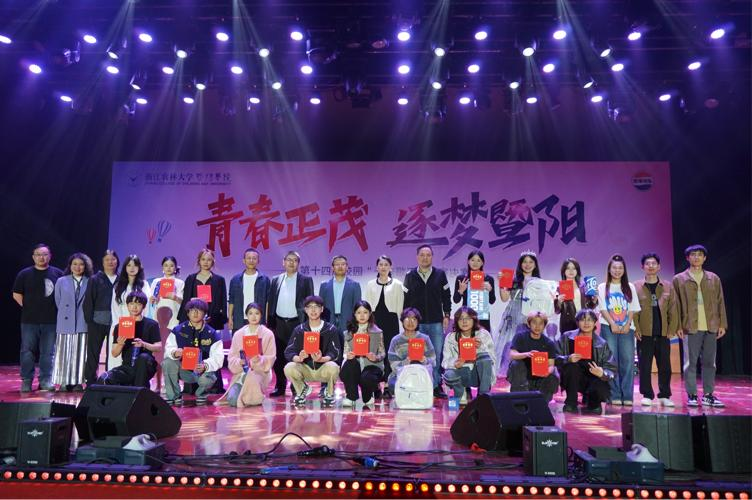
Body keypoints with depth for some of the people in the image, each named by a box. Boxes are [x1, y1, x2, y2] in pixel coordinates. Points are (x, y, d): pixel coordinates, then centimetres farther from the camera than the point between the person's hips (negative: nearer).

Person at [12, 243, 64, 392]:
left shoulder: (58, 274, 3)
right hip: (29, 321, 0)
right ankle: (26, 381, 12)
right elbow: (16, 294, 7)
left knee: (48, 352, 5)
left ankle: (45, 380, 12)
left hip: (51, 320, 0)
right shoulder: (24, 274, 4)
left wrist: (56, 309, 2)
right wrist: (29, 308, 3)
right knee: (27, 351, 3)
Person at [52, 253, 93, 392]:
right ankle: (64, 383, 6)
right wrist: (65, 313, 9)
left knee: (80, 352, 1)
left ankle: (77, 382, 5)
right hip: (66, 323, 1)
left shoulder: (90, 283, 3)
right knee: (64, 352, 1)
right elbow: (58, 302, 11)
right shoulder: (61, 282, 7)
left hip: (83, 323, -1)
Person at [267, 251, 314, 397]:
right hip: (279, 323, 3)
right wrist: (270, 323, 6)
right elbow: (271, 302, 12)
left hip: (297, 323, -3)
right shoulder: (275, 280, 12)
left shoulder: (306, 280, 3)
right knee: (279, 357, 5)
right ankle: (280, 387, 16)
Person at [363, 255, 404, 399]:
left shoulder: (397, 284, 7)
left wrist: (396, 321, -1)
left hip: (391, 320, -1)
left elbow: (400, 306, 5)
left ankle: (388, 386, 2)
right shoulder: (370, 284, 11)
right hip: (375, 320, 1)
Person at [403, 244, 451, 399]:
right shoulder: (410, 276, 5)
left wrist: (446, 315, 3)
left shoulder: (440, 275, 6)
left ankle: (437, 386, 9)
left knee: (437, 354, 1)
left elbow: (446, 297, 9)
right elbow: (405, 299, 7)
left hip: (436, 322, 0)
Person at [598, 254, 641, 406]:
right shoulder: (603, 287, 8)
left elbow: (632, 309, 8)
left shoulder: (630, 287, 14)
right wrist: (613, 324, -11)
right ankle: (614, 396, -2)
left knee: (628, 361, -4)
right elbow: (603, 309, 0)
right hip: (608, 328, -2)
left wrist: (627, 325, -6)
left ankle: (627, 396, 1)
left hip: (626, 329, 2)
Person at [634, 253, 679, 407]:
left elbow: (673, 309, 6)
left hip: (663, 334, 2)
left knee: (665, 366, 5)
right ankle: (647, 395, 9)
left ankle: (664, 396, 16)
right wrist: (636, 329, -9)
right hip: (645, 334, -2)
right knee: (645, 366, 1)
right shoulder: (636, 286, 3)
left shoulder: (668, 287, 9)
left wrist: (672, 329, -1)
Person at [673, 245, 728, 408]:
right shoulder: (679, 279, 4)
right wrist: (678, 326, -6)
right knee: (690, 362, 0)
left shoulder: (714, 278, 12)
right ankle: (692, 395, 7)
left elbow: (720, 302, 11)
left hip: (711, 327, 3)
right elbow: (676, 305, 1)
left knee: (709, 362, 7)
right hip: (690, 327, -3)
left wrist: (722, 324, 4)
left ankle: (708, 395, 15)